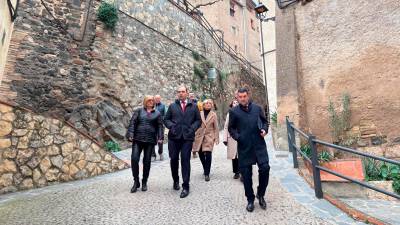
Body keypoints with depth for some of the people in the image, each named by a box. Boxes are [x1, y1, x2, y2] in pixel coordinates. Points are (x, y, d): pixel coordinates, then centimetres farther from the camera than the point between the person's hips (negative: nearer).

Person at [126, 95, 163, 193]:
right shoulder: (139, 111, 10)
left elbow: (160, 126, 5)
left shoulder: (157, 113, 12)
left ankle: (144, 182, 20)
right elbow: (132, 123, 1)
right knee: (134, 159, -8)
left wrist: (160, 137, -9)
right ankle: (136, 182, 9)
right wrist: (130, 134, -12)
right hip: (137, 139, 0)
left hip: (150, 140, 1)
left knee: (147, 161, 5)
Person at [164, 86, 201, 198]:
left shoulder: (193, 106, 9)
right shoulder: (172, 106, 11)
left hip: (187, 137, -1)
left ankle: (185, 186, 7)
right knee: (174, 159, 9)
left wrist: (192, 128, -6)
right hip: (174, 136, 2)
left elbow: (198, 120, 10)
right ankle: (175, 180, 33)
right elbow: (166, 119, 12)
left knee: (185, 160, -3)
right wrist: (171, 126, -7)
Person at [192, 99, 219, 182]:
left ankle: (207, 174, -2)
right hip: (199, 136, 2)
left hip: (209, 136, -2)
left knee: (208, 154, -13)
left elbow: (216, 127, 3)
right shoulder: (199, 114, 1)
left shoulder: (213, 115, 1)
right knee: (201, 154, 10)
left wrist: (216, 138, -1)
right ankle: (205, 169, 34)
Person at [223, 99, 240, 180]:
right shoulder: (229, 114, 12)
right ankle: (236, 172, 19)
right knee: (234, 155, 7)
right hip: (232, 137, 2)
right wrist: (225, 138, 4)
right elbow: (226, 127, 11)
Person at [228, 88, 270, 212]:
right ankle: (250, 200, 25)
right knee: (246, 173, 5)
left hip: (259, 144, 1)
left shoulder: (257, 108, 8)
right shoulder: (234, 111, 3)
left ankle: (260, 195, 21)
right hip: (244, 146, -1)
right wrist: (236, 136, -10)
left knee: (265, 168, -6)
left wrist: (264, 130, -1)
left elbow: (264, 121, 18)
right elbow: (231, 128, 8)